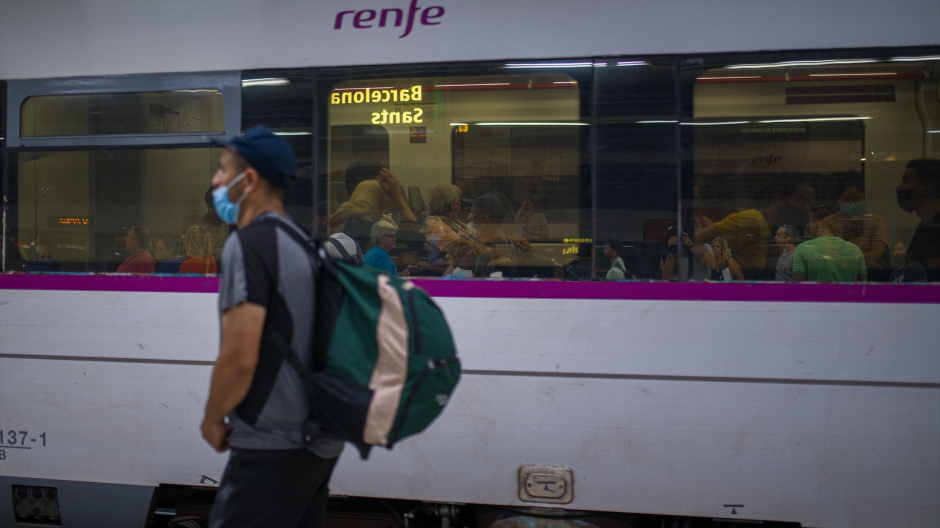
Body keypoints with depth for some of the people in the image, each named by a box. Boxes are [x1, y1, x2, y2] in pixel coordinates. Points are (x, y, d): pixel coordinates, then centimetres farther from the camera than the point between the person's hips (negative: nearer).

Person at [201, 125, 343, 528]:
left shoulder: (248, 244, -16)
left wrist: (213, 418, -5)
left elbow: (239, 358, -22)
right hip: (318, 440, 9)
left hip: (272, 449, -9)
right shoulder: (300, 240, 11)